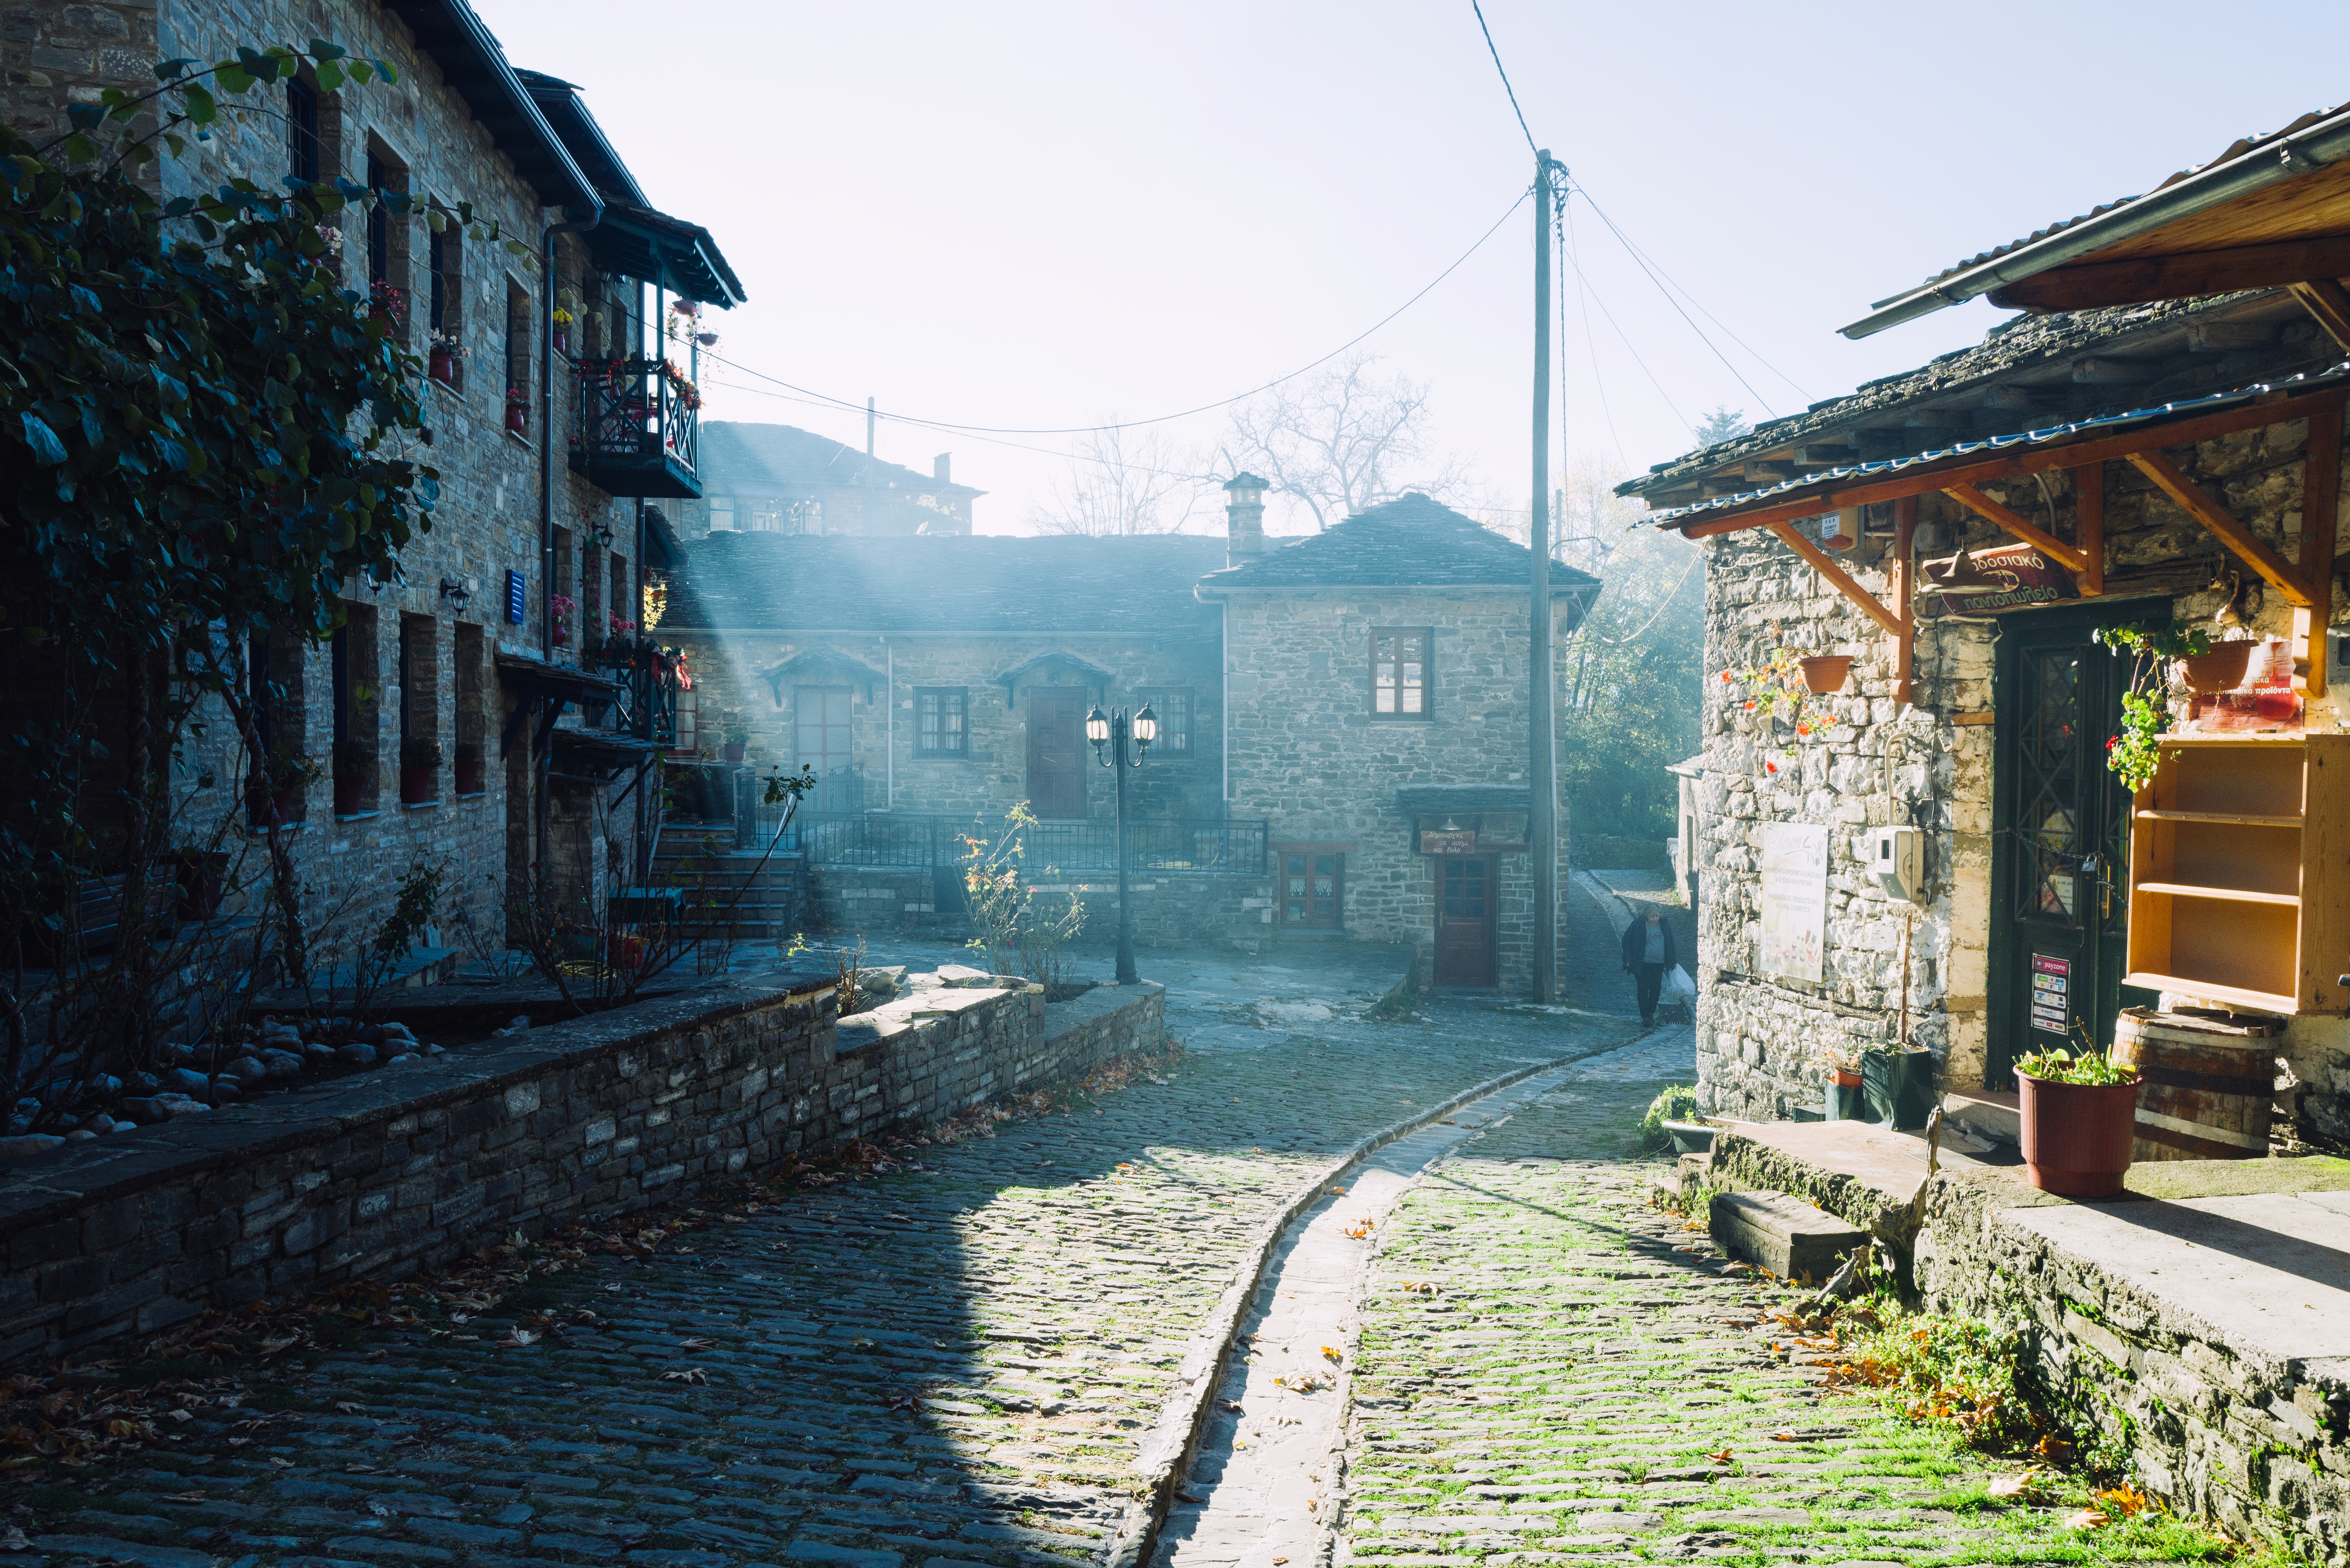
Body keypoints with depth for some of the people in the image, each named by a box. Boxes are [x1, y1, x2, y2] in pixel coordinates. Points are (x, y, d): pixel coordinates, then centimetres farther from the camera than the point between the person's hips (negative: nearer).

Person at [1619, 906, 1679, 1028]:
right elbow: (1626, 940, -1)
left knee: (1656, 990, 7)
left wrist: (1674, 961, 14)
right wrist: (1629, 959, -6)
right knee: (1643, 990, -7)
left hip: (1659, 964, 4)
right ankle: (1645, 1017, -2)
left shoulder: (1664, 925, 5)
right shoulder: (1638, 925, -7)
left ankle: (1651, 1013, 24)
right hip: (1643, 964, -4)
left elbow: (1671, 944, 15)